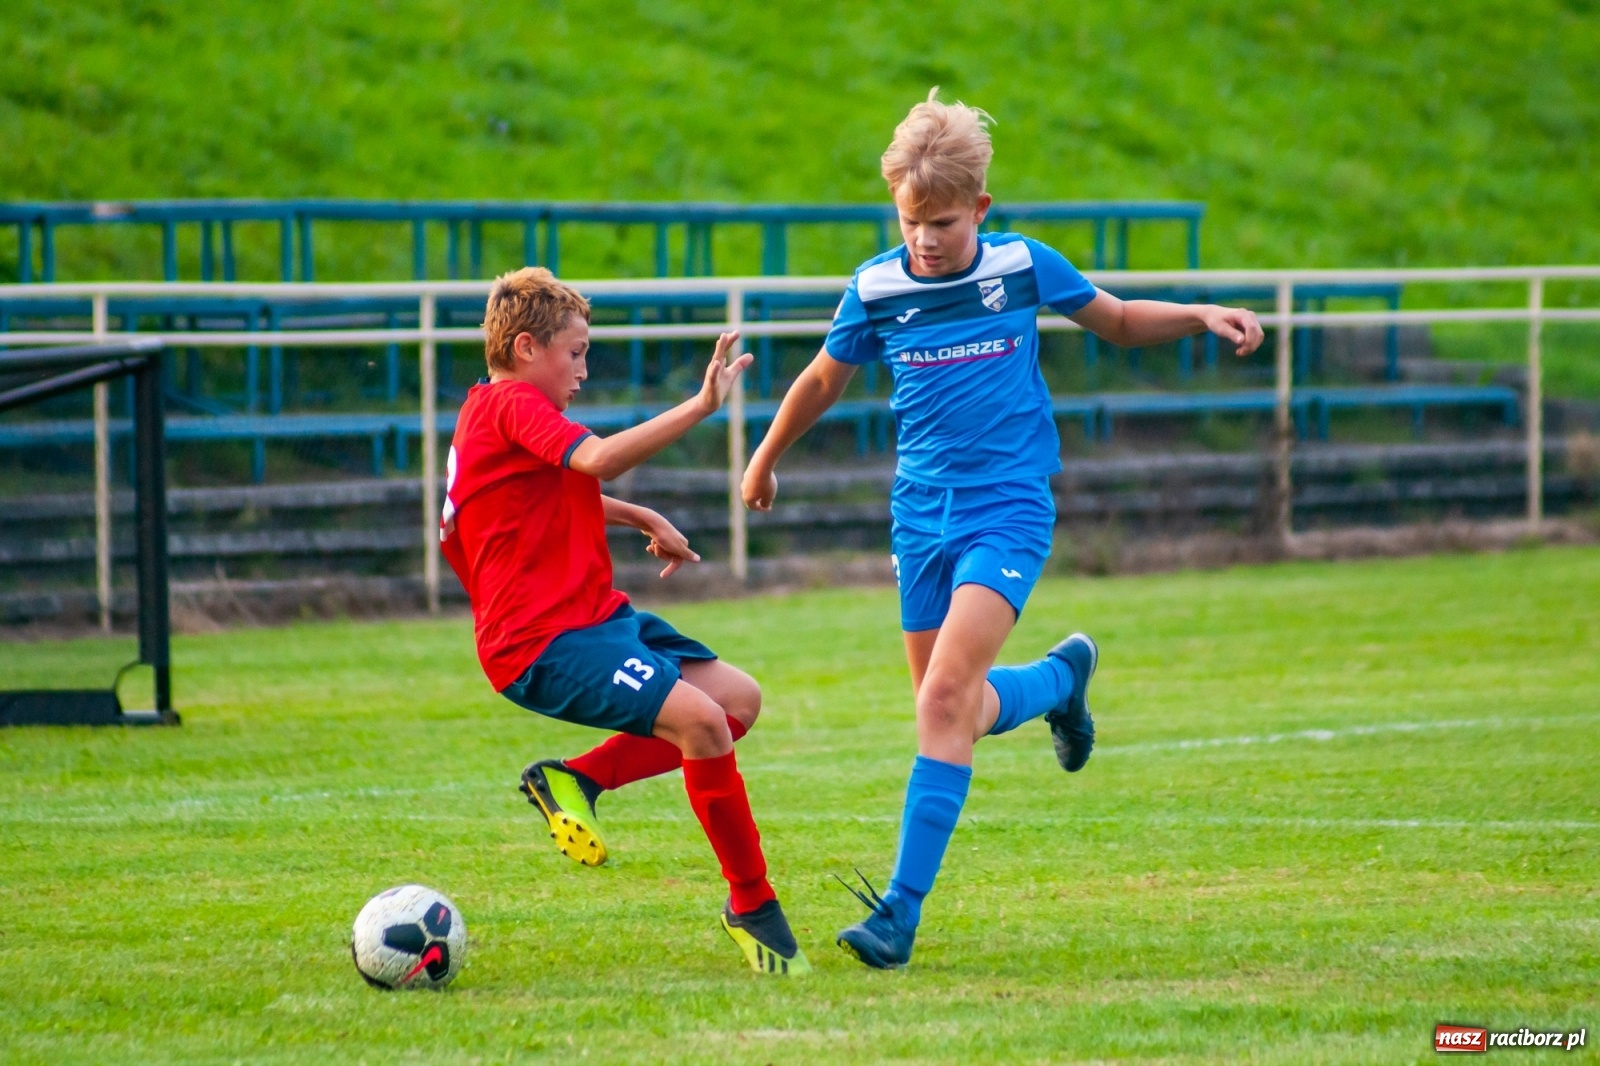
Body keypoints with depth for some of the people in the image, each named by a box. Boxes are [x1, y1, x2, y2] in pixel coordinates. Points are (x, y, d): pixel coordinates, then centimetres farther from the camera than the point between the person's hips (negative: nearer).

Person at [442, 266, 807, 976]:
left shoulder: (489, 412, 21)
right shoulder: (512, 404, -11)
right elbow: (600, 460, -30)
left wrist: (641, 519, 28)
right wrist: (701, 406, -31)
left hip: (594, 616, 11)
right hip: (543, 643, -11)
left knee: (738, 698, 6)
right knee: (701, 720, -23)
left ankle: (577, 779, 9)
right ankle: (754, 908, -13)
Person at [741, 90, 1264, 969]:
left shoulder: (1024, 266, -4)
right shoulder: (875, 288, -1)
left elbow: (1120, 323, 12)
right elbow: (823, 380, 16)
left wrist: (1203, 316, -4)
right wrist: (765, 462, 27)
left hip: (1008, 508, -3)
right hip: (922, 513, 3)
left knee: (946, 696, -19)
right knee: (955, 711, 7)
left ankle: (902, 910, -19)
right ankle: (1062, 676, 41)